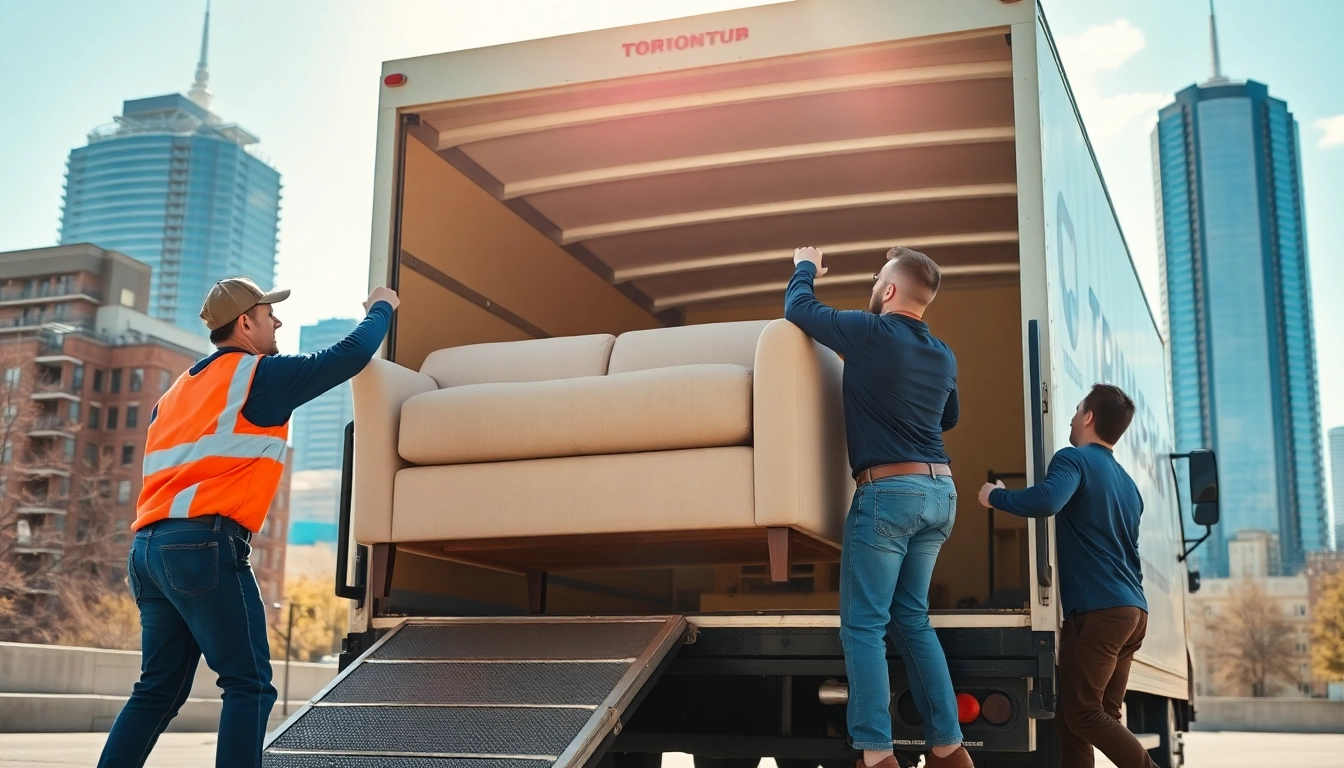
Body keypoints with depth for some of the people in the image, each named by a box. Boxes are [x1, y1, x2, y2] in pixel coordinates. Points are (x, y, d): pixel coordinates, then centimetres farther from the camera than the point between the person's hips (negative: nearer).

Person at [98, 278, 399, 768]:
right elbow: (351, 355, 4)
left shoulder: (179, 389, 25)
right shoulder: (260, 373, 1)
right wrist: (381, 308, 21)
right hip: (204, 543, -8)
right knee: (249, 685, -5)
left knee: (159, 689, 12)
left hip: (149, 545, 8)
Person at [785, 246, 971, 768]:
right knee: (912, 619, 13)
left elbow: (797, 307, 5)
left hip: (888, 491, -7)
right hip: (940, 491, 7)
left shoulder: (870, 332, -8)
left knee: (863, 626, -4)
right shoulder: (944, 357, 12)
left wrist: (806, 267, 24)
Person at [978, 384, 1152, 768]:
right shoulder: (1126, 481, 22)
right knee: (1101, 715, 8)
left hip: (1097, 610, -9)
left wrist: (995, 496, -11)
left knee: (1081, 714, -5)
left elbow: (1046, 501, -26)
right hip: (1132, 611, 9)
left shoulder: (1074, 459, -5)